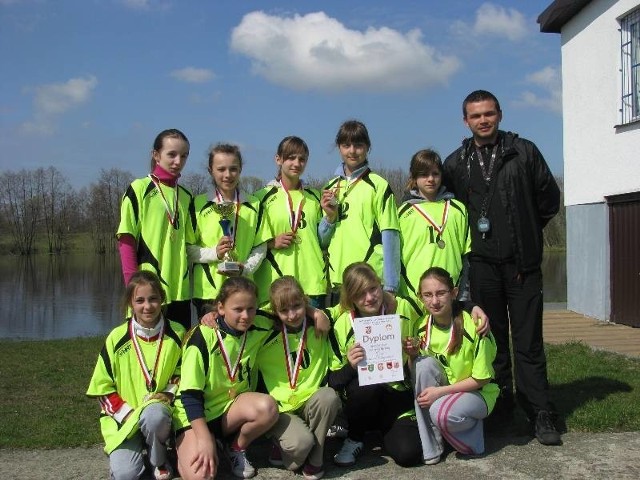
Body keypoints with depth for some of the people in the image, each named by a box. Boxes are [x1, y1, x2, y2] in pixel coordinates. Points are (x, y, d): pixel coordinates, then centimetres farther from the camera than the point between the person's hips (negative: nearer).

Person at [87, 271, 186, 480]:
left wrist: (169, 394, -10)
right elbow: (103, 386, -1)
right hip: (124, 416, 0)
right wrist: (127, 413, -11)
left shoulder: (177, 333, -3)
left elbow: (183, 374, 10)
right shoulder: (117, 338, -6)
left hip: (160, 410, 0)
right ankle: (136, 445, 15)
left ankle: (159, 460, -6)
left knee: (154, 414, -38)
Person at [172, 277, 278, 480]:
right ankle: (186, 449, 8)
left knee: (268, 407, -28)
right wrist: (205, 439, -27)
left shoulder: (257, 333, -5)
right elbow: (189, 393, -20)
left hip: (232, 407, 4)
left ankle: (236, 448, 0)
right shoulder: (203, 336, -20)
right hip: (196, 413, -4)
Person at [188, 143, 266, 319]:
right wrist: (215, 253, -14)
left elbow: (260, 246, 11)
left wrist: (245, 268, -7)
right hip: (207, 289, -2)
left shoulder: (253, 205, 10)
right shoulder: (198, 204, 3)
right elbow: (188, 248, 2)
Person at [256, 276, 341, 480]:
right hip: (280, 410, -3)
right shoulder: (267, 335, -9)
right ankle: (282, 447, 5)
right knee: (302, 441, -33)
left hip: (312, 404, 3)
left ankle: (315, 458, -10)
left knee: (328, 396, -31)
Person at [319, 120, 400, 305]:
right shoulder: (331, 187, 14)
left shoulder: (378, 185, -1)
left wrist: (390, 287, -9)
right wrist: (330, 217, -2)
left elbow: (390, 238, -5)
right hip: (337, 281, 5)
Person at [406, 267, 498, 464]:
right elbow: (420, 370, 2)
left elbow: (481, 379, -16)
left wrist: (439, 391, -23)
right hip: (439, 392, 5)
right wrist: (413, 355, -20)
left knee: (441, 412, -36)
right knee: (425, 363, -26)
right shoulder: (422, 326, -6)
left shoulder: (473, 326, -21)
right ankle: (430, 448, -18)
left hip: (478, 393, -5)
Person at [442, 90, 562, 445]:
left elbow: (549, 198, 8)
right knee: (492, 339, 9)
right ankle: (500, 407, 20)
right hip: (482, 265, 2)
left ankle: (540, 414, 8)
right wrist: (473, 236, 12)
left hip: (523, 263, -2)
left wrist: (526, 233, 11)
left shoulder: (524, 152, 3)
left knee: (528, 341, 0)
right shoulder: (456, 163, 8)